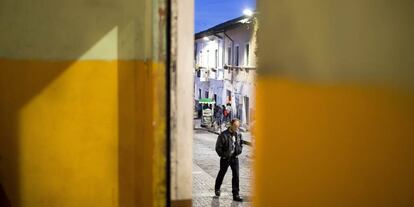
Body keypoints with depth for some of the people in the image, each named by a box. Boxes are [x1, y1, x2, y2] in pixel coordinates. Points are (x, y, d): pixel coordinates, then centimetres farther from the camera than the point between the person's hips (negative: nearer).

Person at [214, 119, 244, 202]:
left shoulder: (238, 135, 1)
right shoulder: (223, 135, -16)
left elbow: (241, 144, 17)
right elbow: (218, 147, -12)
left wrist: (239, 151, 5)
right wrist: (222, 155, -11)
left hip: (235, 158, 3)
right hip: (225, 158, -3)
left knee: (236, 175, -3)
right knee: (222, 173, 16)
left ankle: (236, 195, 2)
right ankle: (217, 189, 40)